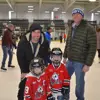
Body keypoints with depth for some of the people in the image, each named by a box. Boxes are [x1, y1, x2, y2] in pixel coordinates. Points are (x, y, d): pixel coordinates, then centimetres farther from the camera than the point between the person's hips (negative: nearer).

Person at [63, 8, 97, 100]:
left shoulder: (89, 29, -13)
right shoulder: (71, 27, 9)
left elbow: (93, 47, -14)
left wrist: (88, 64, -16)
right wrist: (65, 56, 17)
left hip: (80, 62, -6)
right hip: (70, 60, 7)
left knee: (79, 82, 7)